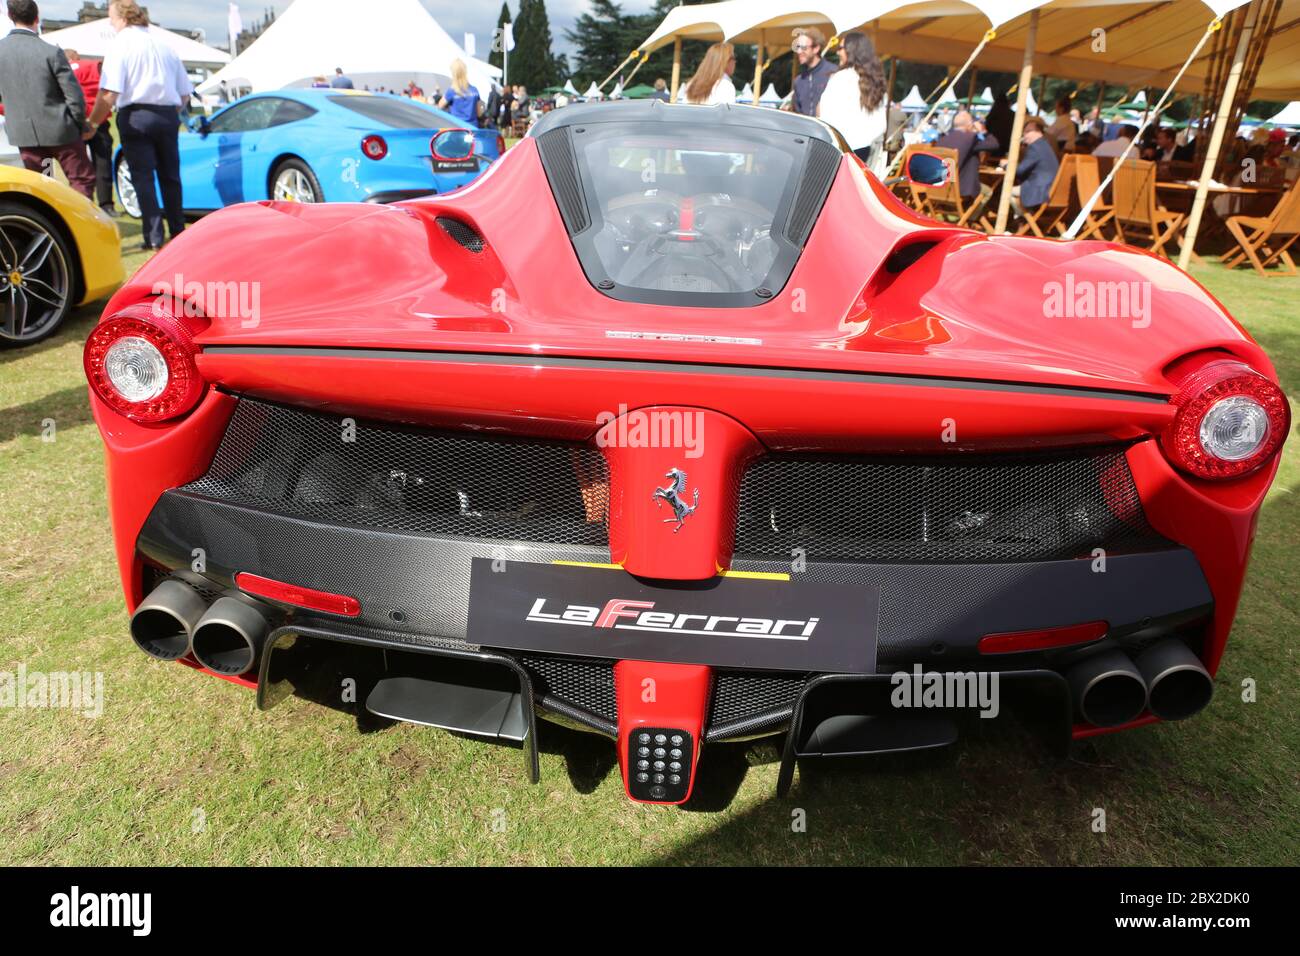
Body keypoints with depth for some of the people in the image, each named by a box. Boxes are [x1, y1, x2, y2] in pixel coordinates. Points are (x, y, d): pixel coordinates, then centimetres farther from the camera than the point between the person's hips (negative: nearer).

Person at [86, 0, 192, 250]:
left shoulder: (121, 42, -4)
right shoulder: (164, 45, 13)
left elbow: (110, 92, -13)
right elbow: (185, 92, 14)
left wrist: (92, 123, -5)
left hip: (136, 115, -5)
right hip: (169, 115, 5)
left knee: (143, 177, -2)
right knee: (170, 175, 12)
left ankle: (154, 236, -7)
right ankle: (178, 231, 15)